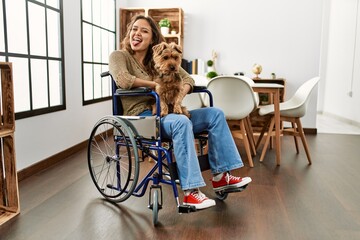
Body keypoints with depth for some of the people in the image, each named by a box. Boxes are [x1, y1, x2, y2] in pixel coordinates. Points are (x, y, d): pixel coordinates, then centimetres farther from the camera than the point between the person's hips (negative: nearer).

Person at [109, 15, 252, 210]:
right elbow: (123, 80, -22)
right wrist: (157, 84, -12)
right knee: (182, 122, -36)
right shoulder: (119, 56, 2)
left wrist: (180, 93, -12)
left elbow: (187, 78, 11)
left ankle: (220, 176, -5)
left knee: (215, 114, -4)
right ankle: (190, 192, -34)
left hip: (163, 113, 7)